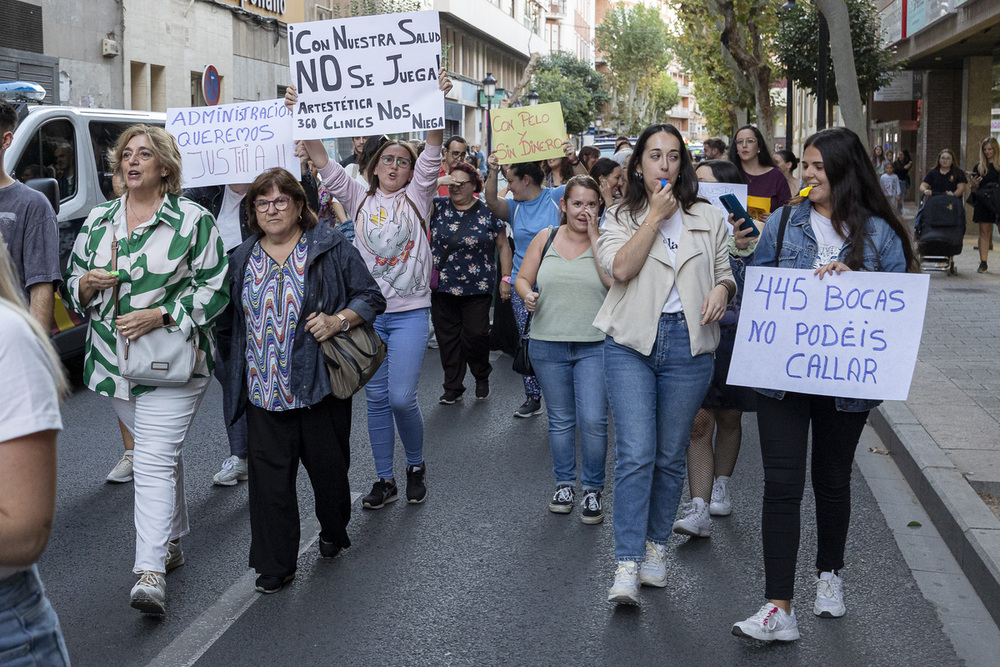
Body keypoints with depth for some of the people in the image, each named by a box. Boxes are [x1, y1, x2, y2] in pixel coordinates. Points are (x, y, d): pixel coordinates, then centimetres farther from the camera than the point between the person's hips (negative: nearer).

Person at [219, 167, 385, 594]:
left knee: (328, 467, 9)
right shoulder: (241, 261, 11)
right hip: (264, 393, 3)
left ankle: (334, 533, 37)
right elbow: (228, 322, 20)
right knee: (269, 475, 0)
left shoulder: (331, 249, 0)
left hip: (319, 385, -2)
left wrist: (338, 320, -16)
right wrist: (233, 367, 15)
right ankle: (274, 566, 9)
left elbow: (371, 298, 0)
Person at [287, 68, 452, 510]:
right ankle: (385, 479, 18)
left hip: (410, 312, -3)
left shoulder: (416, 197, 4)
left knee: (402, 397, -10)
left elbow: (433, 151, -9)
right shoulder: (360, 199, 10)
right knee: (377, 399, 7)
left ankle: (416, 464, 16)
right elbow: (323, 163, 2)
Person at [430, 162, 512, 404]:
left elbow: (503, 246, 5)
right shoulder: (438, 207, 5)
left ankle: (482, 377, 25)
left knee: (476, 335, -3)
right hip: (442, 285, 2)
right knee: (447, 337, 6)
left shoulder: (488, 212, 1)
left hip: (477, 287, -2)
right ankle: (452, 387, 18)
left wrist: (506, 278, 0)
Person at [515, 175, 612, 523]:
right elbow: (523, 278, 12)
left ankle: (593, 490, 10)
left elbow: (615, 282, -16)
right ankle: (564, 484, 28)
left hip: (595, 346, -2)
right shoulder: (545, 238, 7)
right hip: (548, 344, 3)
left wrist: (593, 237, -13)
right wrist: (527, 295, -11)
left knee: (593, 421, -7)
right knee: (560, 420, 13)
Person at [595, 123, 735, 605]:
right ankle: (627, 564, -7)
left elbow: (726, 275, 18)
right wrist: (656, 214, -8)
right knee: (635, 454, -10)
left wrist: (722, 290, -6)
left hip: (687, 344, 2)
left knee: (671, 455, 9)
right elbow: (619, 268, -10)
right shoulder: (621, 218, 8)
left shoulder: (708, 219, 13)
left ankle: (656, 546, 25)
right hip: (632, 342, -2)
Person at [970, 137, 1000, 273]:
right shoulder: (979, 167, 10)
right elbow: (974, 190, 13)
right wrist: (973, 184, -8)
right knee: (984, 231, 0)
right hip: (983, 204, 2)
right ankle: (983, 263, 2)